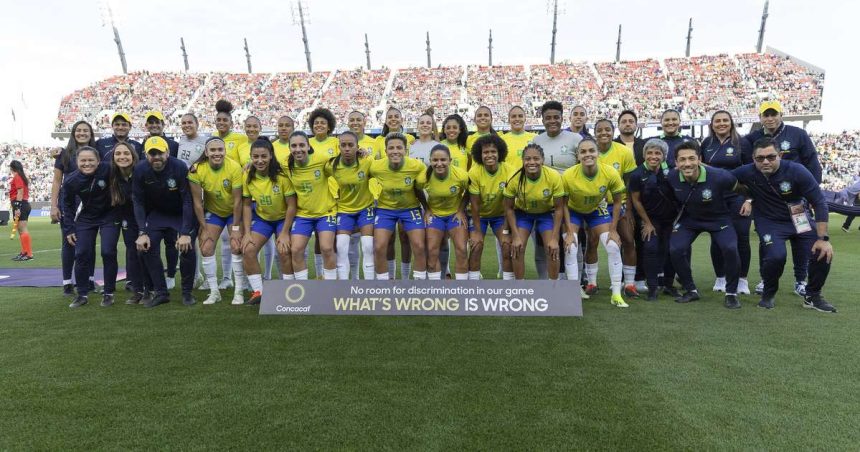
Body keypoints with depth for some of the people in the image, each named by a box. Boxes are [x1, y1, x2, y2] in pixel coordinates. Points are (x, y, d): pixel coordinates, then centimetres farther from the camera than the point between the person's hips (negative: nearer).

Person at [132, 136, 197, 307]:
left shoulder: (179, 167, -26)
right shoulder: (140, 170, -16)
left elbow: (187, 201, -23)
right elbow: (138, 202, -9)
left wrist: (186, 233, -28)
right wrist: (142, 233, -18)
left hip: (181, 214, -3)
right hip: (156, 214, 3)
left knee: (187, 248, -19)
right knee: (147, 248, -12)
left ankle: (187, 292, 1)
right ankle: (161, 293, 2)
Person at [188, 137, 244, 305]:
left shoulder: (234, 168, -25)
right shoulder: (196, 170, -19)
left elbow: (237, 200, -20)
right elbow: (197, 202, -13)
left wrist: (236, 228, -17)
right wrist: (204, 228, -11)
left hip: (234, 211, -2)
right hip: (212, 212, 2)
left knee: (236, 247, -13)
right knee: (206, 249, -5)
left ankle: (239, 292, 0)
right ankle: (214, 292, 9)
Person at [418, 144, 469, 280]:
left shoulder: (461, 175, -28)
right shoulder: (424, 177, -25)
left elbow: (468, 193, -7)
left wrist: (461, 210, -12)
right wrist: (426, 209, -8)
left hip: (456, 213, -1)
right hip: (434, 213, 1)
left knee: (461, 250, -7)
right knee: (431, 251, -2)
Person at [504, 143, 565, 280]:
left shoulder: (554, 177, -29)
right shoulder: (514, 179, -29)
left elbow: (559, 208, -16)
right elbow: (509, 208, -14)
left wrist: (554, 238, -18)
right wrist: (516, 236, -17)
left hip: (546, 213, 0)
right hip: (522, 213, 0)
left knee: (552, 250, -10)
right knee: (517, 248, -10)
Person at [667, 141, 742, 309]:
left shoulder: (719, 177, -30)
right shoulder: (671, 177, -22)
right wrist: (676, 219, 3)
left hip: (718, 218, -2)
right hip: (689, 219, 2)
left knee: (730, 249, -24)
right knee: (675, 250, -17)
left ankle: (731, 293, 0)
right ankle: (691, 291, 7)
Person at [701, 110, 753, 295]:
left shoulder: (741, 142, -1)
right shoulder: (706, 143, 6)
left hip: (738, 196, -2)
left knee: (741, 237, -2)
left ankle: (742, 280, 10)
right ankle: (720, 278, 18)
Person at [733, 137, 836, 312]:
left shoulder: (797, 171, -20)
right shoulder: (747, 172, -18)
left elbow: (819, 203, -15)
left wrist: (823, 238, -19)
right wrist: (748, 199, -7)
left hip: (800, 219, 2)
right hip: (769, 222, -1)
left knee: (824, 253, -16)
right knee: (776, 256, -27)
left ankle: (812, 296, 11)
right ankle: (768, 294, 2)